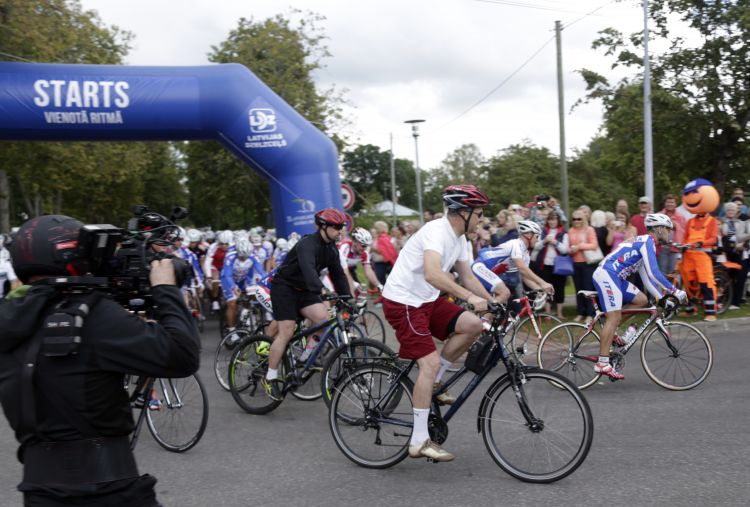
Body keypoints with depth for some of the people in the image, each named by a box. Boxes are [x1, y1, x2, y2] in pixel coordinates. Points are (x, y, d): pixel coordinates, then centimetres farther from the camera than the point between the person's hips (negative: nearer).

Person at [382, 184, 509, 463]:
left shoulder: (459, 239, 8)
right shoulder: (436, 231, -22)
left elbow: (467, 277, 15)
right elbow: (432, 274, -38)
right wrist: (469, 297, -43)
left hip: (427, 300, 9)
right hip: (402, 302, -9)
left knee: (472, 325, -7)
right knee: (431, 362, -16)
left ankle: (434, 383, 8)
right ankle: (419, 441, -9)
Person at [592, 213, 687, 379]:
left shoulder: (643, 242, 23)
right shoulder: (647, 241, -8)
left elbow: (647, 279, 24)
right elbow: (654, 273, -17)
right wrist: (675, 291, -12)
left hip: (615, 277, 10)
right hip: (606, 274, -10)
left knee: (642, 300, 11)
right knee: (615, 317, -12)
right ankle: (602, 363, -12)